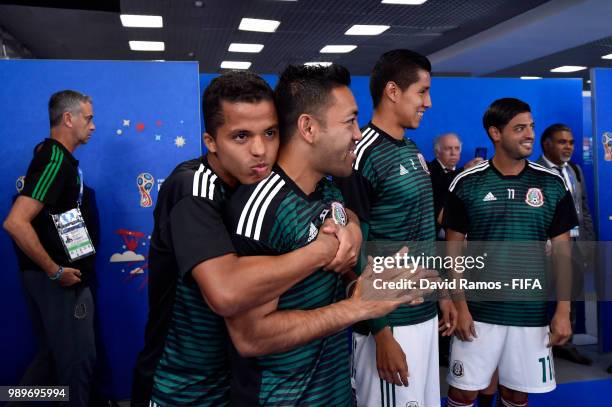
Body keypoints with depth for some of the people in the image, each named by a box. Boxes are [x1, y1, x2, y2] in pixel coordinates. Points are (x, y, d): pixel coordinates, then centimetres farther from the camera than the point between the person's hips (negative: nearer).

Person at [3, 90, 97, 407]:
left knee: (53, 354, 20)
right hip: (59, 279, -10)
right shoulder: (56, 162, -19)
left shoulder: (55, 156, 11)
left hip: (55, 275, 10)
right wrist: (55, 271, -22)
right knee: (78, 357, 3)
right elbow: (15, 223, -29)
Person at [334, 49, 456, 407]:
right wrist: (381, 333, -17)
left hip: (425, 313, 8)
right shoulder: (362, 157, -18)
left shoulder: (413, 150, 9)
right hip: (391, 321, -8)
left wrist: (442, 293, 17)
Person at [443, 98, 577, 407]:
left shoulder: (552, 184, 0)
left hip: (531, 313, 2)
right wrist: (460, 306, -7)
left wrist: (563, 311, -1)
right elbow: (453, 250, -3)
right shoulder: (466, 184, -5)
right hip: (478, 310, -1)